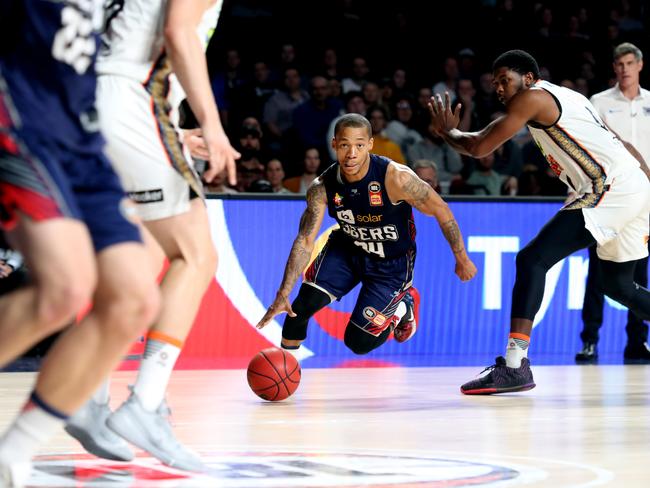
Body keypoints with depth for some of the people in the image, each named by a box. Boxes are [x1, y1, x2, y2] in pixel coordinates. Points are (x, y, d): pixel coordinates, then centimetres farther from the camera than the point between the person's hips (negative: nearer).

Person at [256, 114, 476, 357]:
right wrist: (283, 294, -23)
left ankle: (402, 306, 24)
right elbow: (305, 241, -16)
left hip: (392, 264, -3)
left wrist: (462, 260, -8)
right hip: (347, 249, 3)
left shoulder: (395, 178, -32)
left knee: (359, 342, -6)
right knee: (306, 301, -22)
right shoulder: (322, 187, -20)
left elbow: (441, 210, -19)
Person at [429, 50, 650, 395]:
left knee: (531, 260, -14)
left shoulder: (533, 97, -4)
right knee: (618, 285, 25)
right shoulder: (567, 97, 24)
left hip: (611, 188, -10)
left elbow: (478, 147, -6)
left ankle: (514, 366, -23)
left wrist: (447, 132, 12)